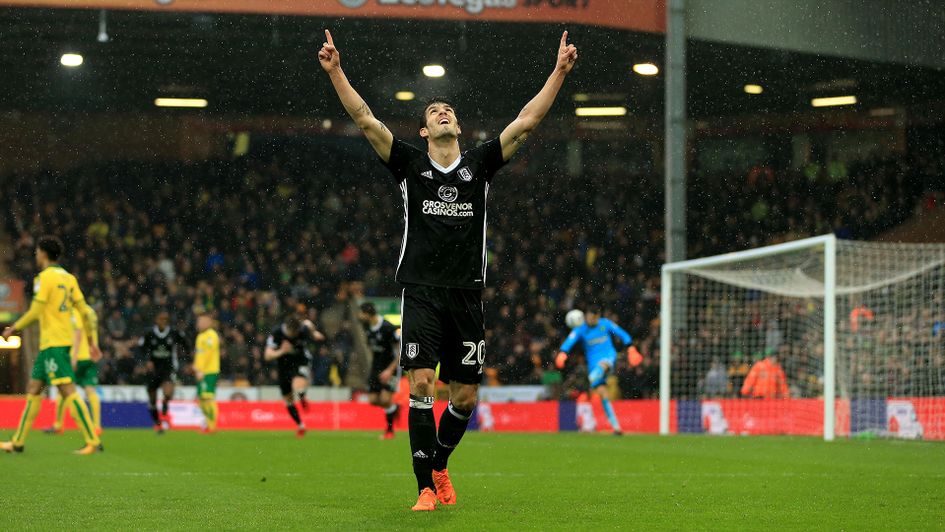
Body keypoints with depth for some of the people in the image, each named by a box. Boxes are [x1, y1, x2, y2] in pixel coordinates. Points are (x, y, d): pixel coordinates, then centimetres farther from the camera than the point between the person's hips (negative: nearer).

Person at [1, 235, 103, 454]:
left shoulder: (45, 277, -10)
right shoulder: (69, 278, 13)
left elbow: (35, 311, -15)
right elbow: (84, 311, 12)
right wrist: (91, 342, 16)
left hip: (53, 342, -9)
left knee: (68, 391, -13)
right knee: (34, 389, 14)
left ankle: (93, 441, -19)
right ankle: (18, 442, 19)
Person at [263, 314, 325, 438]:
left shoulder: (304, 329, -23)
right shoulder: (276, 334, -25)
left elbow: (308, 323, 3)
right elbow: (267, 356, -27)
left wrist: (314, 334, 18)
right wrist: (281, 351, -41)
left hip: (302, 360, -2)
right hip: (284, 365, 2)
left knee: (298, 386, -32)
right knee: (288, 399, 9)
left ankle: (302, 398, 7)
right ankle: (300, 425, 33)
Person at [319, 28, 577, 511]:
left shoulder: (479, 165, 9)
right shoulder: (410, 165, 5)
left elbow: (526, 122, 5)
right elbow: (366, 121, -2)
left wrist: (559, 71, 0)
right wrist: (335, 71, -11)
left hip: (467, 294, 2)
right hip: (421, 293, -2)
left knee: (464, 397, 5)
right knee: (420, 384, -14)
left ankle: (439, 465, 31)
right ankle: (426, 486, -9)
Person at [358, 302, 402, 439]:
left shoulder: (389, 328, -24)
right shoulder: (367, 325, -3)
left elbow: (401, 352, -19)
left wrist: (390, 370, -23)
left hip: (391, 366, -7)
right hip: (376, 365, 7)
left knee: (385, 399, -15)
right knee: (373, 400, 1)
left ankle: (390, 430, 6)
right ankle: (395, 408, 31)